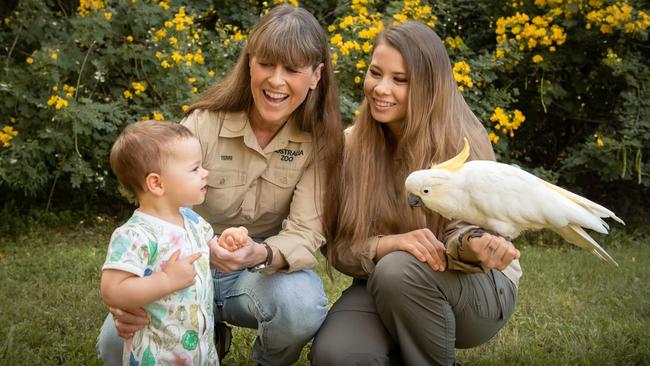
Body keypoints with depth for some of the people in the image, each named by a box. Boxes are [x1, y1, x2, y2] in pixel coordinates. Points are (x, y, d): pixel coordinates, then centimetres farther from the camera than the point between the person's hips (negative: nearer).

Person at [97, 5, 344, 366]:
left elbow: (306, 232, -19)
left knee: (304, 304, -34)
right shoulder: (204, 123, -18)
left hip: (270, 270, 0)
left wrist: (262, 254, -43)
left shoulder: (320, 139, -13)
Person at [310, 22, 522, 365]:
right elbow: (340, 248, -8)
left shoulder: (462, 142, -16)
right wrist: (389, 244, -30)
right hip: (383, 288, 2)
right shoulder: (351, 146, -6)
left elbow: (459, 228, -16)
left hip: (477, 288, -2)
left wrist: (474, 246, -42)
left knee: (400, 270, -36)